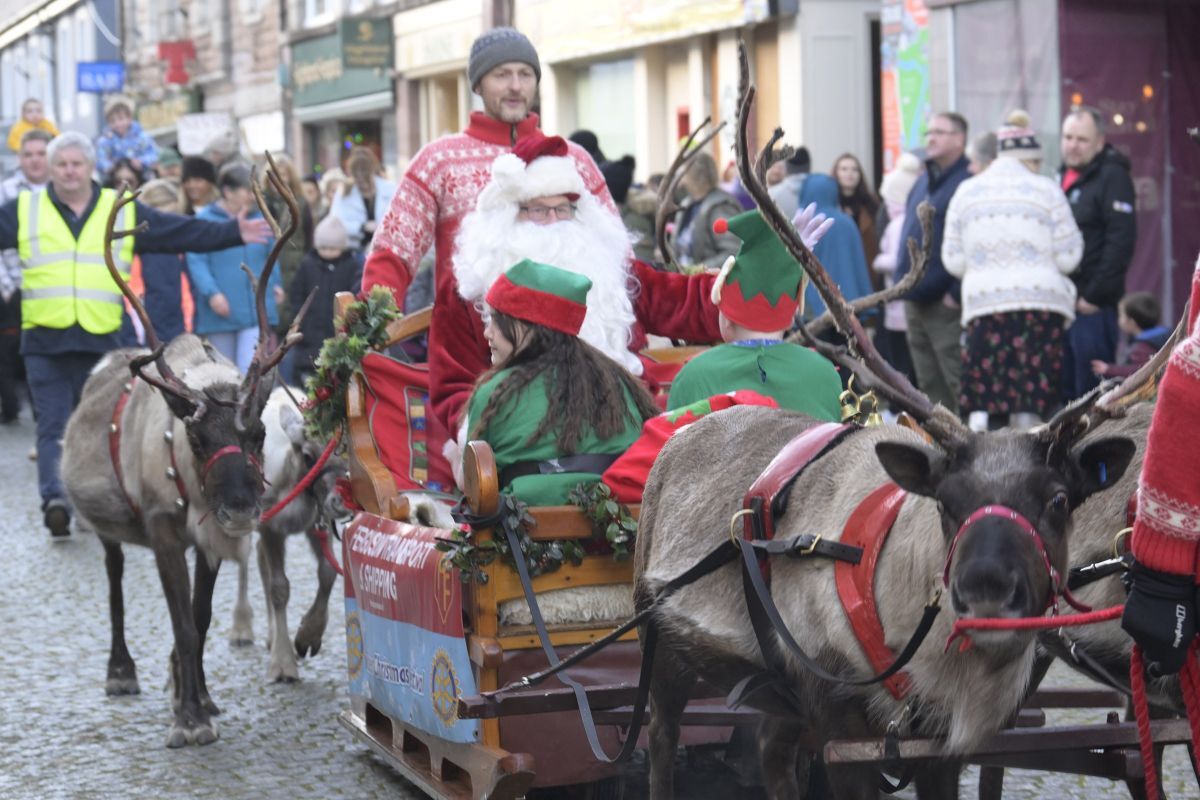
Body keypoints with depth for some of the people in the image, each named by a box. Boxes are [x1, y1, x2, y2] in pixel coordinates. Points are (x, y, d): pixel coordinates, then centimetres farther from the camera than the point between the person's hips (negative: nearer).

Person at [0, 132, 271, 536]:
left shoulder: (124, 211, 11)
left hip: (101, 340, 1)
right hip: (45, 341, -1)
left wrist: (233, 232, 4)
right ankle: (54, 498, 0)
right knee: (52, 427, 1)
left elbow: (185, 232, 10)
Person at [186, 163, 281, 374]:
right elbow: (196, 261, -11)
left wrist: (275, 284, 10)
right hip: (221, 312, -1)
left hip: (257, 311, 2)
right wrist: (211, 293, -21)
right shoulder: (205, 220, -6)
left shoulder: (260, 219, 7)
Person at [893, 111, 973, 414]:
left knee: (956, 382, -7)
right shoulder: (924, 181, 17)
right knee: (929, 385, 14)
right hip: (915, 302, 9)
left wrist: (957, 293, -19)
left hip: (946, 302, -9)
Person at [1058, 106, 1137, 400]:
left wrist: (1095, 295, -18)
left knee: (1092, 389, -7)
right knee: (1065, 393, 12)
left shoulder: (1112, 177, -9)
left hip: (1092, 306, -8)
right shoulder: (1063, 177, 17)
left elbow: (1121, 241, -17)